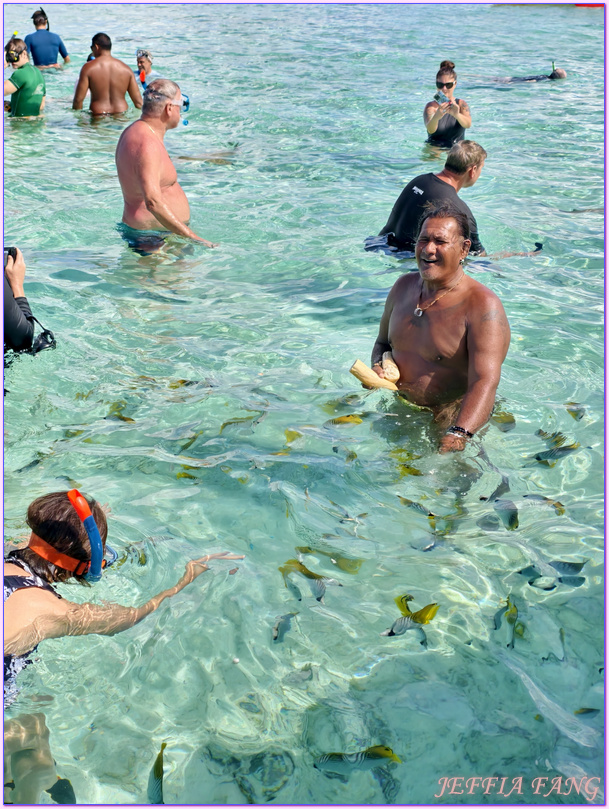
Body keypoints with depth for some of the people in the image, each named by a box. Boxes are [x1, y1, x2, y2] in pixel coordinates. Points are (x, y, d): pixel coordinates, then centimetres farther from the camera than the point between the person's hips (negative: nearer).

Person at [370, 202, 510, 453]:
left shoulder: (483, 307, -16)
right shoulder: (404, 286, 8)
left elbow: (484, 383, -29)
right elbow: (383, 342, 25)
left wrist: (457, 436, -46)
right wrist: (378, 368, 0)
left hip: (452, 420, -7)